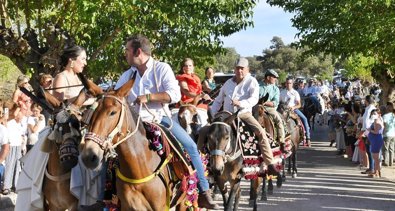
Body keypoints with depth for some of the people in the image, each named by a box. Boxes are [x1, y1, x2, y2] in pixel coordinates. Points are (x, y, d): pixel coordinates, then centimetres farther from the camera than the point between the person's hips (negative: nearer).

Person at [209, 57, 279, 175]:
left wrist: (240, 103, -31)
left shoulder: (252, 82, 4)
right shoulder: (228, 83, 18)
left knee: (261, 132, -24)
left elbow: (254, 99, -13)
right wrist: (213, 114, 10)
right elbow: (218, 100, 24)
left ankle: (270, 165, -24)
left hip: (244, 113, -4)